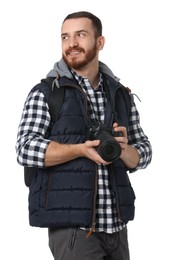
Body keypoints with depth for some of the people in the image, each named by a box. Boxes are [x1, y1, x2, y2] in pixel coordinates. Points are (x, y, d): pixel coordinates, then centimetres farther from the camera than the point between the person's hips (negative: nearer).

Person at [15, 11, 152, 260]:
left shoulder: (121, 95, 11)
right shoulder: (44, 94, -1)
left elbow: (144, 153, 10)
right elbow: (26, 150, -12)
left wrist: (123, 149, -12)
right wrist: (80, 150, -23)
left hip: (117, 225, 4)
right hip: (72, 226, -4)